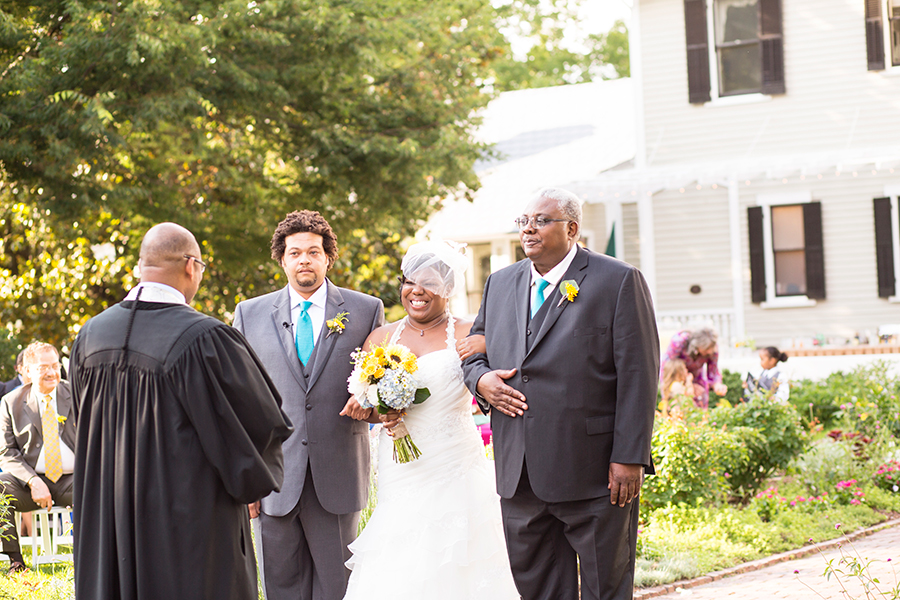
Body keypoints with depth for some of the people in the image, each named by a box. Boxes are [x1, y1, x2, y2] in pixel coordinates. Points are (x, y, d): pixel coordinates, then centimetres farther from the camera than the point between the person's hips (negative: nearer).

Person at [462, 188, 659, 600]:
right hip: (520, 477, 5)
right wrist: (480, 379, -3)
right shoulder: (500, 284, 13)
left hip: (596, 476, -5)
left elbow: (638, 376, -8)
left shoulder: (618, 282, -4)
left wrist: (629, 458, -14)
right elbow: (474, 352, 22)